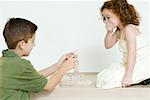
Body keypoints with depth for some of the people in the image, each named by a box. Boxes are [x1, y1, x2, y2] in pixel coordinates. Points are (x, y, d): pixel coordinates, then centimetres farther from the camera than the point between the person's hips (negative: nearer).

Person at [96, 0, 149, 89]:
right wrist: (109, 32, -1)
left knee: (108, 80, -21)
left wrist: (128, 76, -30)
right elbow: (108, 45, 17)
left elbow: (132, 53, -26)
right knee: (101, 77, 10)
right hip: (127, 64, 10)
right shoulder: (119, 31, 12)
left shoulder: (129, 29, -18)